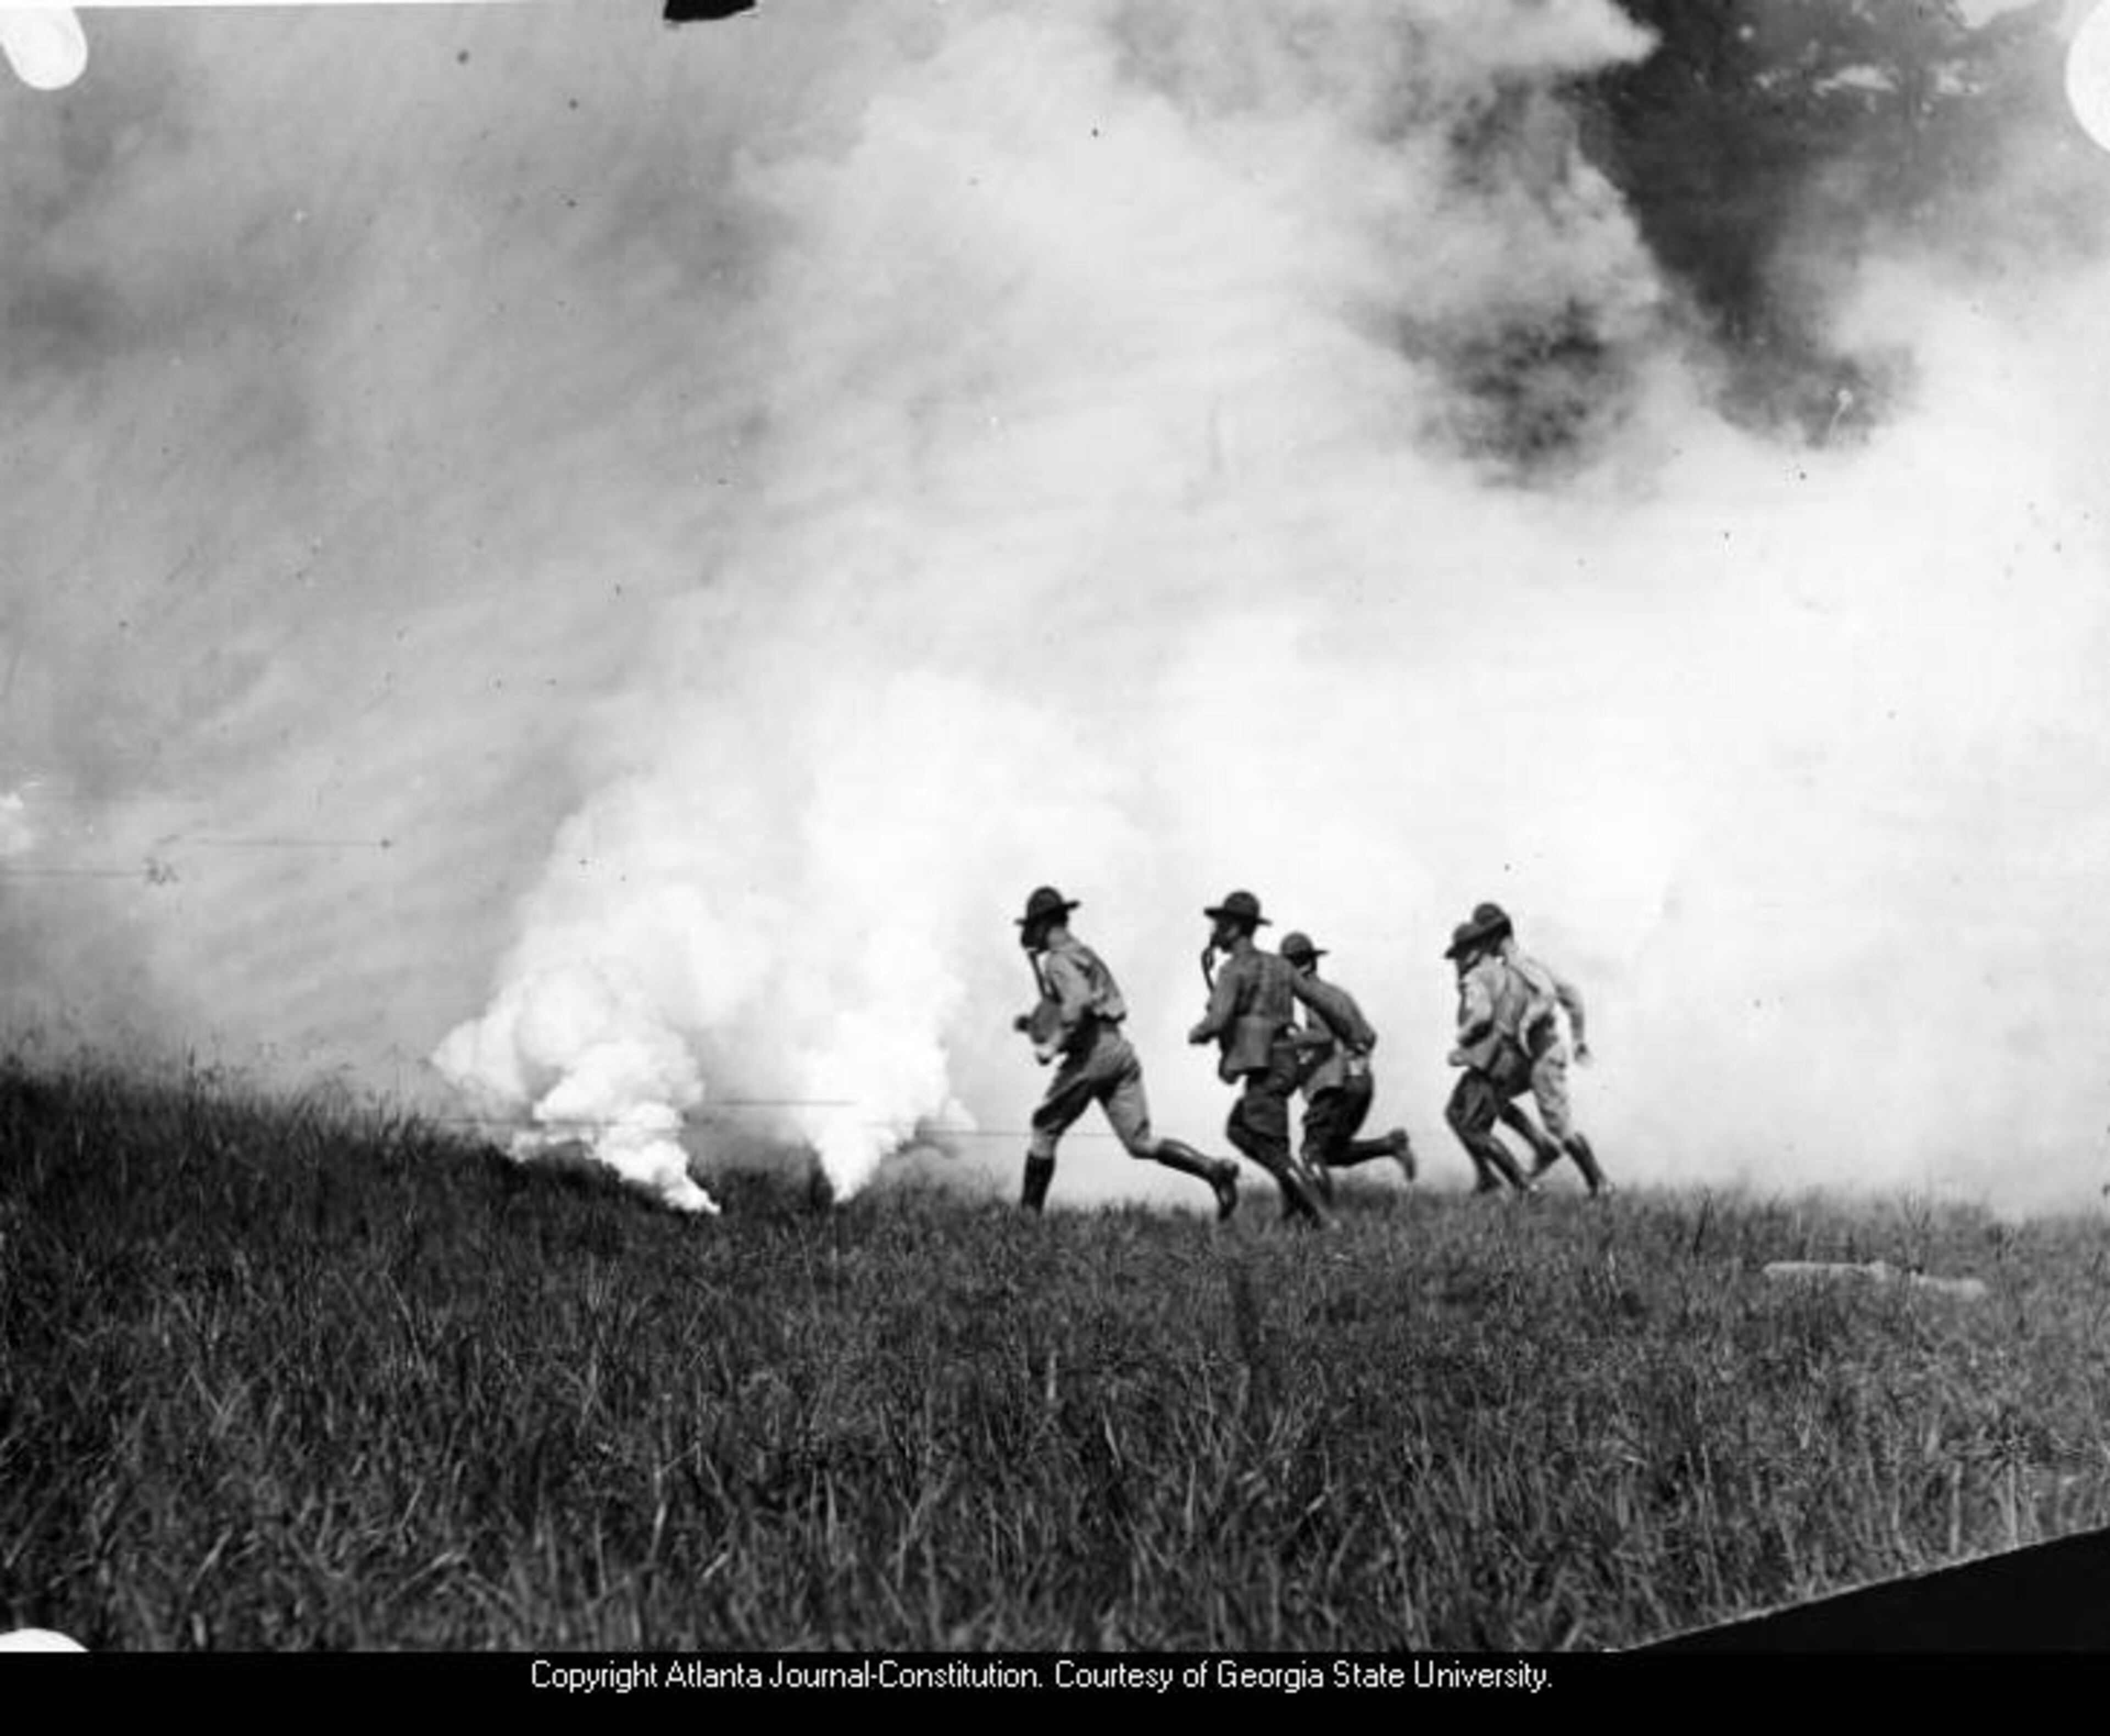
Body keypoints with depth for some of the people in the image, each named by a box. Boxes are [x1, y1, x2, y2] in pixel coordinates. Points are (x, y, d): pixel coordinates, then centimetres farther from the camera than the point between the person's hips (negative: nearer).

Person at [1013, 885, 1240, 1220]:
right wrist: (1034, 1022, 30)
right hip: (1120, 1051, 9)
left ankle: (1029, 1213, 12)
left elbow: (1079, 1002, -24)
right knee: (1141, 1143, 1)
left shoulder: (1059, 959, -5)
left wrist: (1052, 1045, -20)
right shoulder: (1083, 954, 27)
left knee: (1044, 1131, 7)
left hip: (1091, 1054, -9)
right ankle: (1214, 1170, -17)